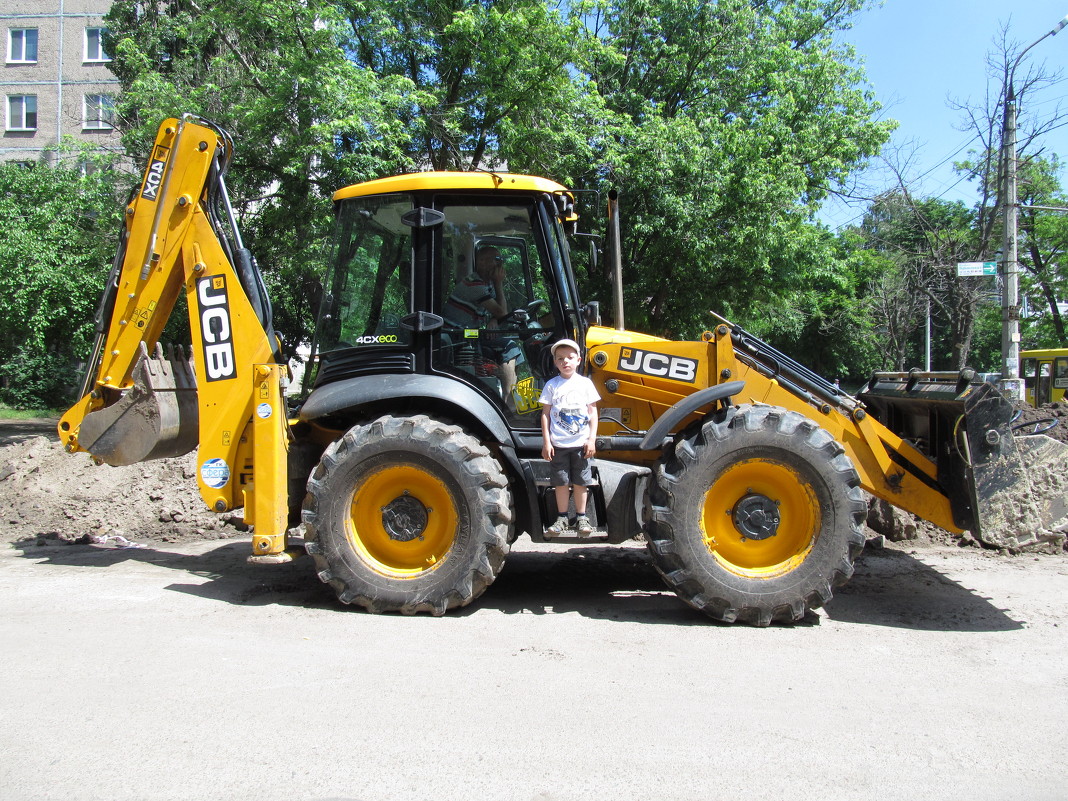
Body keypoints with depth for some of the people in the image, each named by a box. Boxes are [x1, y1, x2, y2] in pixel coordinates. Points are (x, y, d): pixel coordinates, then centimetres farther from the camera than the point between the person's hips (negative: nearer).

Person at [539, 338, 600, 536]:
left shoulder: (585, 383, 3)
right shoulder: (552, 385, 2)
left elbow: (593, 412, 5)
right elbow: (545, 414, 3)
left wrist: (592, 439, -2)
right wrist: (546, 442, -3)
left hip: (581, 443, 0)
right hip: (558, 444, 0)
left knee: (580, 482, 6)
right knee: (561, 482, 5)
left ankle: (581, 517, 18)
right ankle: (562, 518, 16)